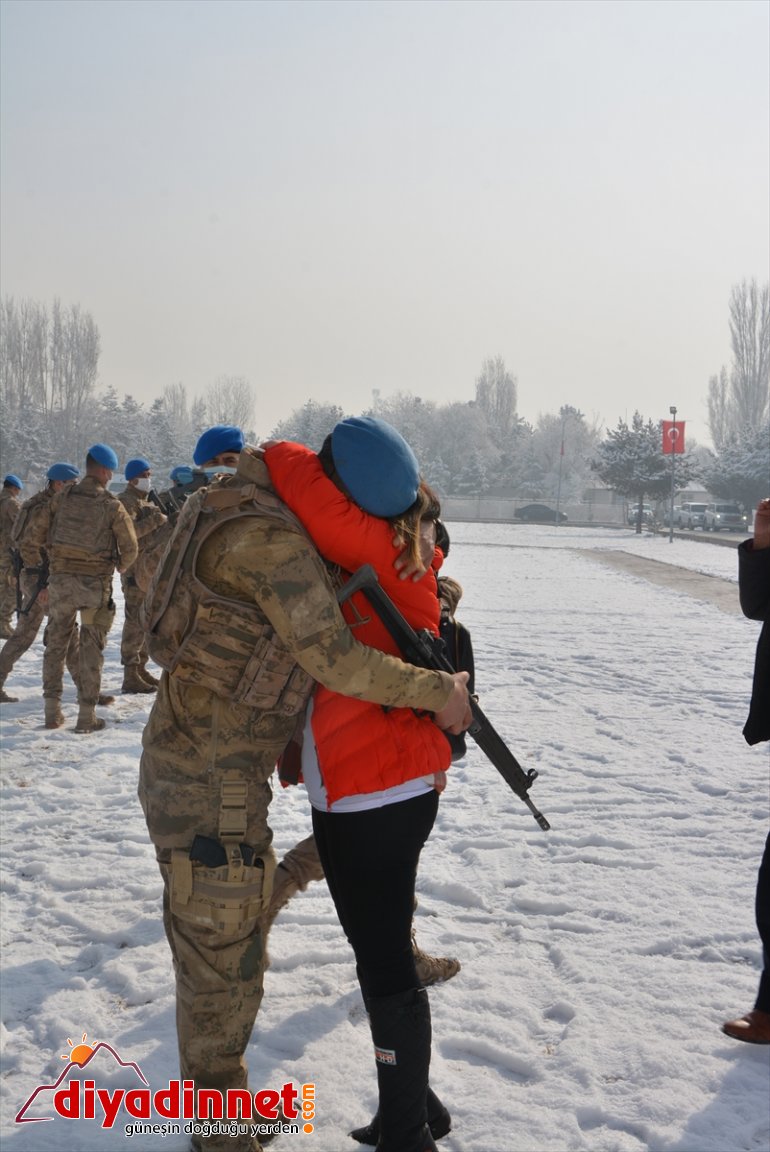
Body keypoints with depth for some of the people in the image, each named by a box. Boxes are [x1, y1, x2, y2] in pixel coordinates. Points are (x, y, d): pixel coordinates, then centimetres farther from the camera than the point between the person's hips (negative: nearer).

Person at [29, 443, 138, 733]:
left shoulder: (62, 498, 0)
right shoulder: (112, 505, -8)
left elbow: (37, 535, 2)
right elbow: (130, 548, -6)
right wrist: (119, 566, 15)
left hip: (61, 579, 3)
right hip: (95, 583, -3)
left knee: (56, 642, 14)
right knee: (91, 647, 7)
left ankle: (52, 711, 17)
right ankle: (87, 714, 7)